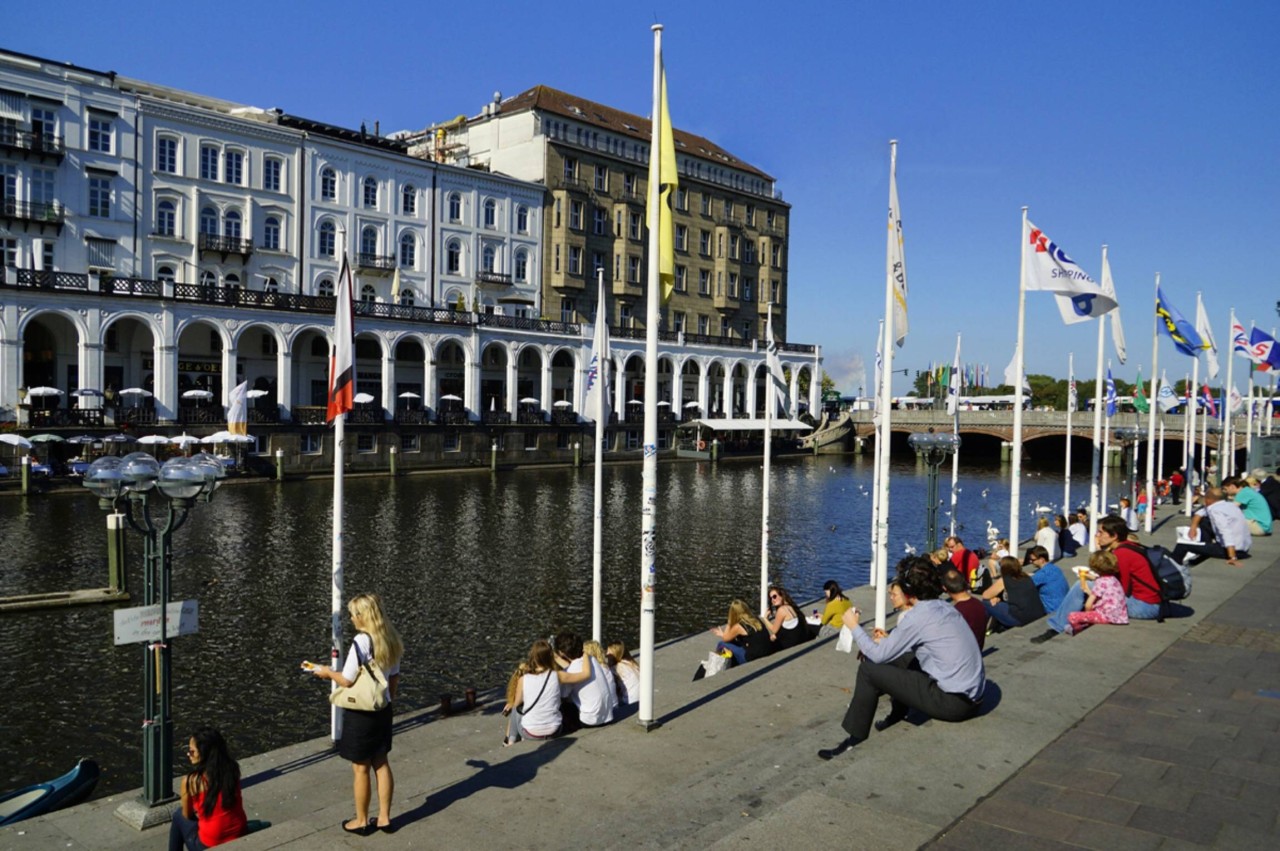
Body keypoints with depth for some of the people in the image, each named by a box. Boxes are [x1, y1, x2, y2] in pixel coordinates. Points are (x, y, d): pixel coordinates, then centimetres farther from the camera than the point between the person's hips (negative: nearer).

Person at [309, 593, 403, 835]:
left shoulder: (361, 642, -21)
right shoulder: (391, 640, 1)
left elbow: (347, 681, -18)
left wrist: (327, 672, 0)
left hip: (360, 714, -7)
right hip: (382, 710, 7)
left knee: (361, 769, 9)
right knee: (381, 763, 16)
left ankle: (361, 821, 23)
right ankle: (384, 817, 26)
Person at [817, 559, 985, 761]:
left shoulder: (917, 616, -16)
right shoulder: (945, 608, 8)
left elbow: (879, 655, -10)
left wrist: (854, 627, 2)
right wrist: (890, 640, 21)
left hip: (953, 702, -9)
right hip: (973, 696, 9)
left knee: (868, 669, -6)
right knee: (902, 657, 23)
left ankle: (855, 736, 5)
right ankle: (898, 713, 29)